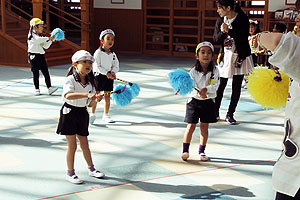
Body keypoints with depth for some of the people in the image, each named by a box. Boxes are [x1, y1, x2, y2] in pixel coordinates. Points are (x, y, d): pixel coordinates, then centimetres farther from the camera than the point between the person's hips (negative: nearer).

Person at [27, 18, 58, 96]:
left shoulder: (40, 36, 17)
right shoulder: (32, 35, -7)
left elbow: (46, 46, 15)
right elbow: (38, 40, -27)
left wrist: (51, 40, 3)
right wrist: (48, 38, -25)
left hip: (41, 56, 7)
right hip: (34, 56, -7)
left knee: (46, 72, -3)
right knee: (36, 74, 0)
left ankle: (49, 88, -7)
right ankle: (37, 89, 8)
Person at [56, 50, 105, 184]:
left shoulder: (90, 82, 5)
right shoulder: (71, 79, -14)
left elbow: (89, 104, 10)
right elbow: (68, 95, -35)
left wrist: (95, 99, -12)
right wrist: (86, 94, -42)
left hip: (82, 113, 5)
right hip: (69, 113, -5)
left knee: (84, 144, 15)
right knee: (72, 145, 1)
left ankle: (91, 169, 31)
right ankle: (70, 173, 15)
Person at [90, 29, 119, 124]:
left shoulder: (113, 54, 6)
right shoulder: (98, 53, -11)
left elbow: (116, 65, 10)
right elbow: (97, 66, -15)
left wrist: (113, 72, -10)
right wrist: (106, 73, -20)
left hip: (109, 76, 5)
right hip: (99, 76, -5)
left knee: (107, 96, 7)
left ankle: (106, 115, 20)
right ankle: (92, 114, 13)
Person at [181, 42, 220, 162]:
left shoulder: (214, 71, -3)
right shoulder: (193, 71, -8)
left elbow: (215, 86, -9)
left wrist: (206, 89, -28)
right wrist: (199, 92, -33)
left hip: (208, 101, 2)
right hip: (194, 101, -2)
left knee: (204, 126, 8)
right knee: (191, 126, -1)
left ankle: (201, 151, 20)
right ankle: (185, 150, 9)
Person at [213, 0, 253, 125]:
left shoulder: (242, 19, -9)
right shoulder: (220, 21, 3)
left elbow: (244, 38, -17)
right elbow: (216, 40, 1)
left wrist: (229, 31, -25)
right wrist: (222, 32, -18)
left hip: (240, 57, -2)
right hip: (225, 56, 2)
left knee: (236, 87, 3)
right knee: (220, 86, 0)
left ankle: (230, 114, 13)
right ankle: (215, 112, 13)